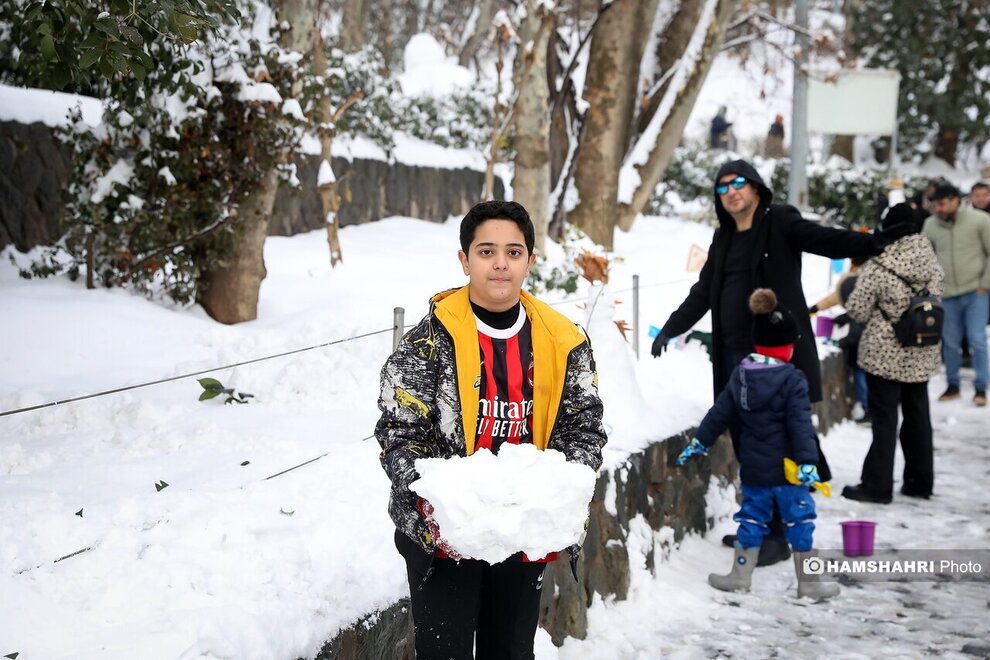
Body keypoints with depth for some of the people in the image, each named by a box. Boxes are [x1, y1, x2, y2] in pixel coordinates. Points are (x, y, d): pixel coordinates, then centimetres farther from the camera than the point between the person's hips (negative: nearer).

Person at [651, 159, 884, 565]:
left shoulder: (779, 222, -5)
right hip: (734, 355, 7)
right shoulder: (724, 238, 16)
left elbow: (826, 240, -19)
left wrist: (872, 243, -36)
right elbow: (704, 292, 22)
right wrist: (672, 328, 18)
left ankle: (777, 537, 1)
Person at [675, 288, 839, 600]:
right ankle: (807, 582, 10)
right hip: (786, 467, -5)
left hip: (752, 468, 5)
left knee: (752, 516, 16)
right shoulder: (792, 380, -15)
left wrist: (699, 442, 17)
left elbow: (720, 413, 8)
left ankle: (740, 575, 20)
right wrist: (807, 462, -21)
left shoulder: (740, 375, 3)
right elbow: (800, 424, -20)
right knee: (800, 518, 5)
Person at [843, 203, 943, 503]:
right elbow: (936, 300, 11)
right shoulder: (930, 261, -2)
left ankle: (877, 486, 5)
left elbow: (858, 311, -12)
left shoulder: (878, 268, -19)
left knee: (884, 419, 1)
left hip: (886, 355, -5)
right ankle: (920, 481, 24)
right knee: (917, 415, 15)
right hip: (922, 355, 5)